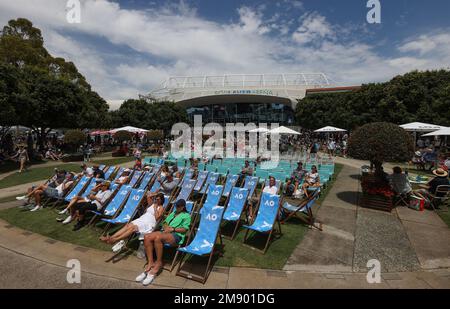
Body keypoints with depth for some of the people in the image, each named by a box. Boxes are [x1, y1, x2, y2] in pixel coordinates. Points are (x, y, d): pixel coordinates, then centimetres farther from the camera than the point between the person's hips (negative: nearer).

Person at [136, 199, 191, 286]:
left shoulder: (187, 215, 9)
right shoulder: (173, 213, 31)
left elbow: (185, 229, -3)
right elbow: (165, 222, 23)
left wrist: (172, 229, -12)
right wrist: (166, 227, 0)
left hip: (176, 235, -7)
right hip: (165, 231, 7)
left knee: (158, 238, -37)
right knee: (147, 237, -22)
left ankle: (159, 263, -20)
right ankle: (150, 263, -18)